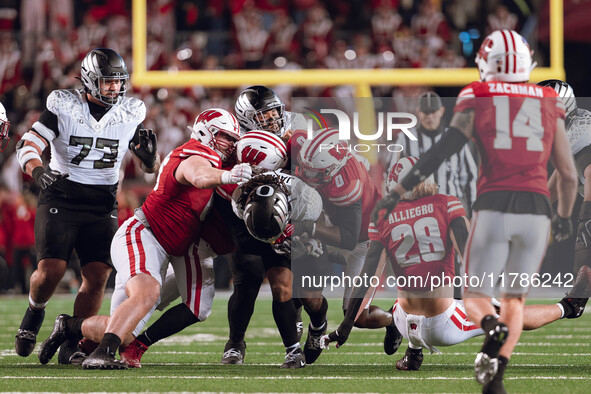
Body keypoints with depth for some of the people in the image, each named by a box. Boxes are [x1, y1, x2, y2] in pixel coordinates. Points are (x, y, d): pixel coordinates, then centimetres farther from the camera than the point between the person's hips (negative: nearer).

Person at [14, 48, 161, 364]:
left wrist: (148, 153, -14)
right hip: (60, 200, -3)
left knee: (97, 276, -9)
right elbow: (27, 146, -12)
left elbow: (151, 167, 10)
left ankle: (73, 344, 5)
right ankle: (35, 313, 19)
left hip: (102, 206, 3)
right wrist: (38, 171, -33)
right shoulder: (63, 107, -6)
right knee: (51, 270, -15)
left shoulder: (130, 115, 4)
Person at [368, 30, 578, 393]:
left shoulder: (478, 103, 5)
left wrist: (399, 192, 4)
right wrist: (564, 216, 30)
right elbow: (569, 175, 14)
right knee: (515, 299, 18)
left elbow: (440, 153, -2)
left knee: (476, 299, 10)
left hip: (494, 209, -2)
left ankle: (492, 327, -27)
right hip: (536, 211, 2)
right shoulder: (550, 107, 12)